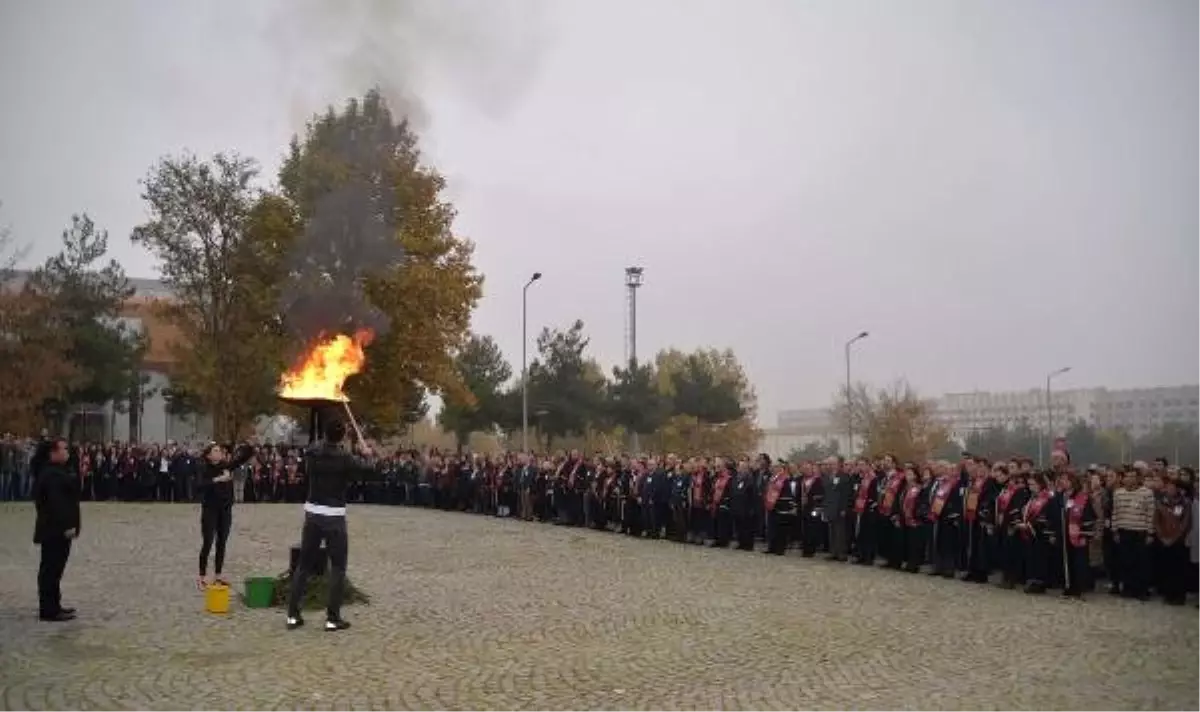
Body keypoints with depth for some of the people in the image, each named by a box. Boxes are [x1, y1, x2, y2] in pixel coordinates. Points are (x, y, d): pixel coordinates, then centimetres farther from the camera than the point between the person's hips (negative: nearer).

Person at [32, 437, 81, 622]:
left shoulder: (57, 472, 15)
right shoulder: (51, 474, -19)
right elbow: (56, 503, -25)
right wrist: (66, 526, -25)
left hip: (57, 529, 11)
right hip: (55, 530, -11)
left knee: (53, 568, 15)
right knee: (51, 569, -5)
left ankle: (52, 606, 23)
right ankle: (49, 610, -1)